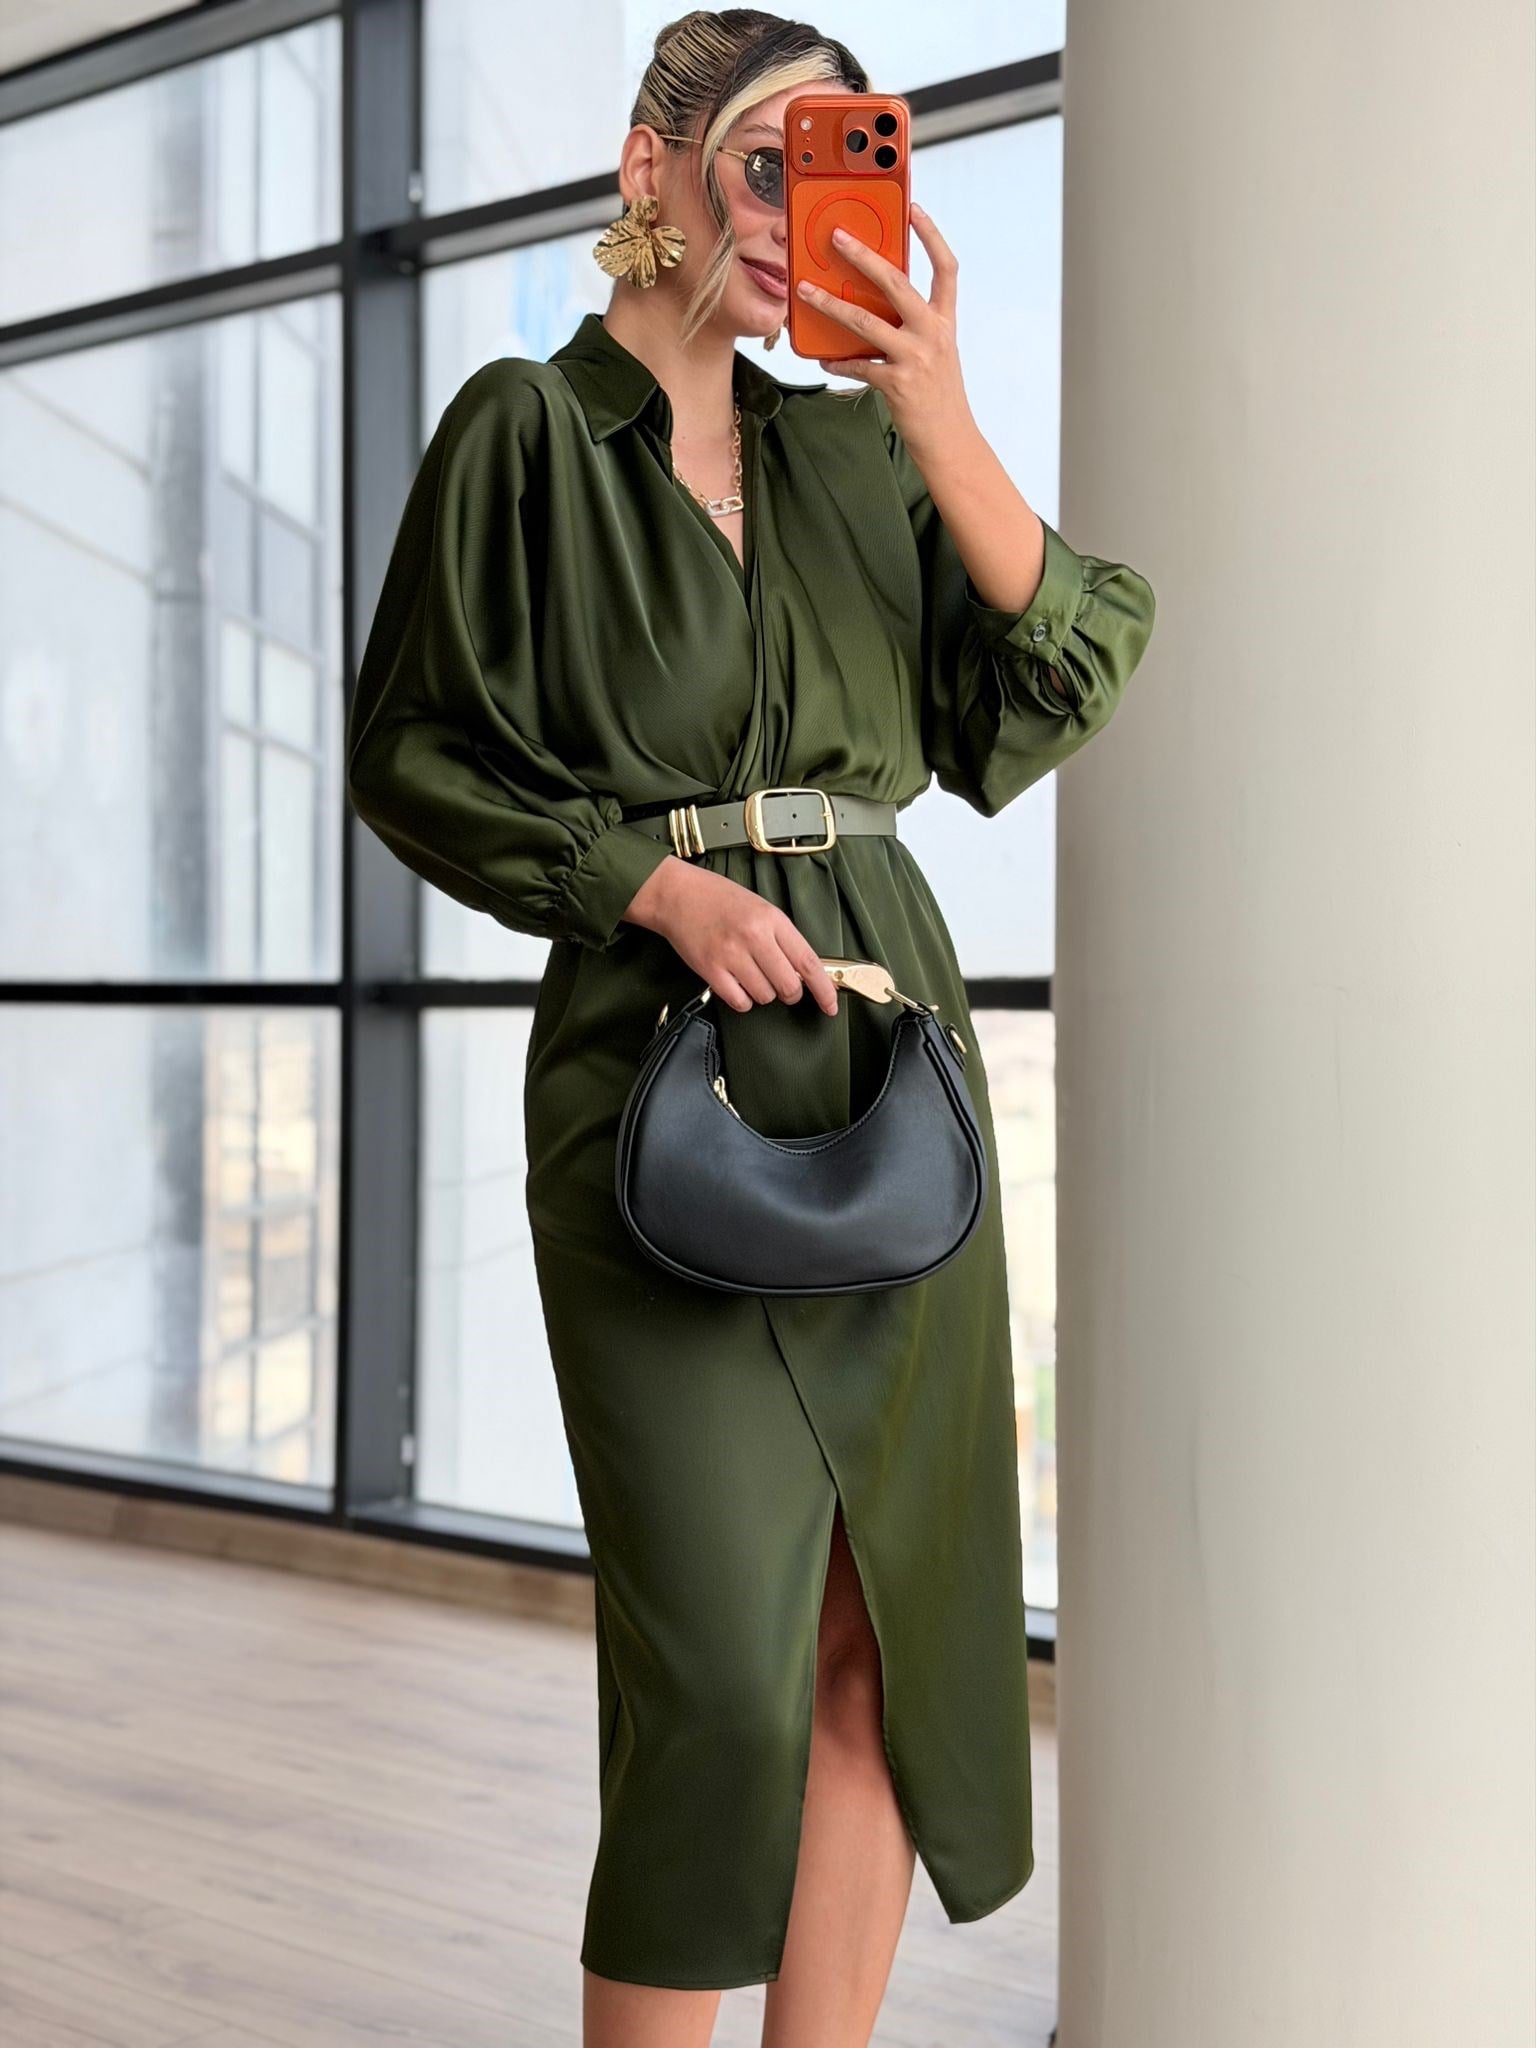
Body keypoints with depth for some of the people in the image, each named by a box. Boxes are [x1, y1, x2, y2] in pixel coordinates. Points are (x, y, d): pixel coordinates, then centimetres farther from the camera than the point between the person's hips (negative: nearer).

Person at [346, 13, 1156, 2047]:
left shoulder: (851, 449, 15)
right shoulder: (527, 429, 2)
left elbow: (1032, 707, 3)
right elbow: (408, 755, 0)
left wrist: (943, 425, -8)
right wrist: (649, 878, -13)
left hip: (890, 1050, 5)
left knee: (891, 1620, 5)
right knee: (724, 1640, -9)